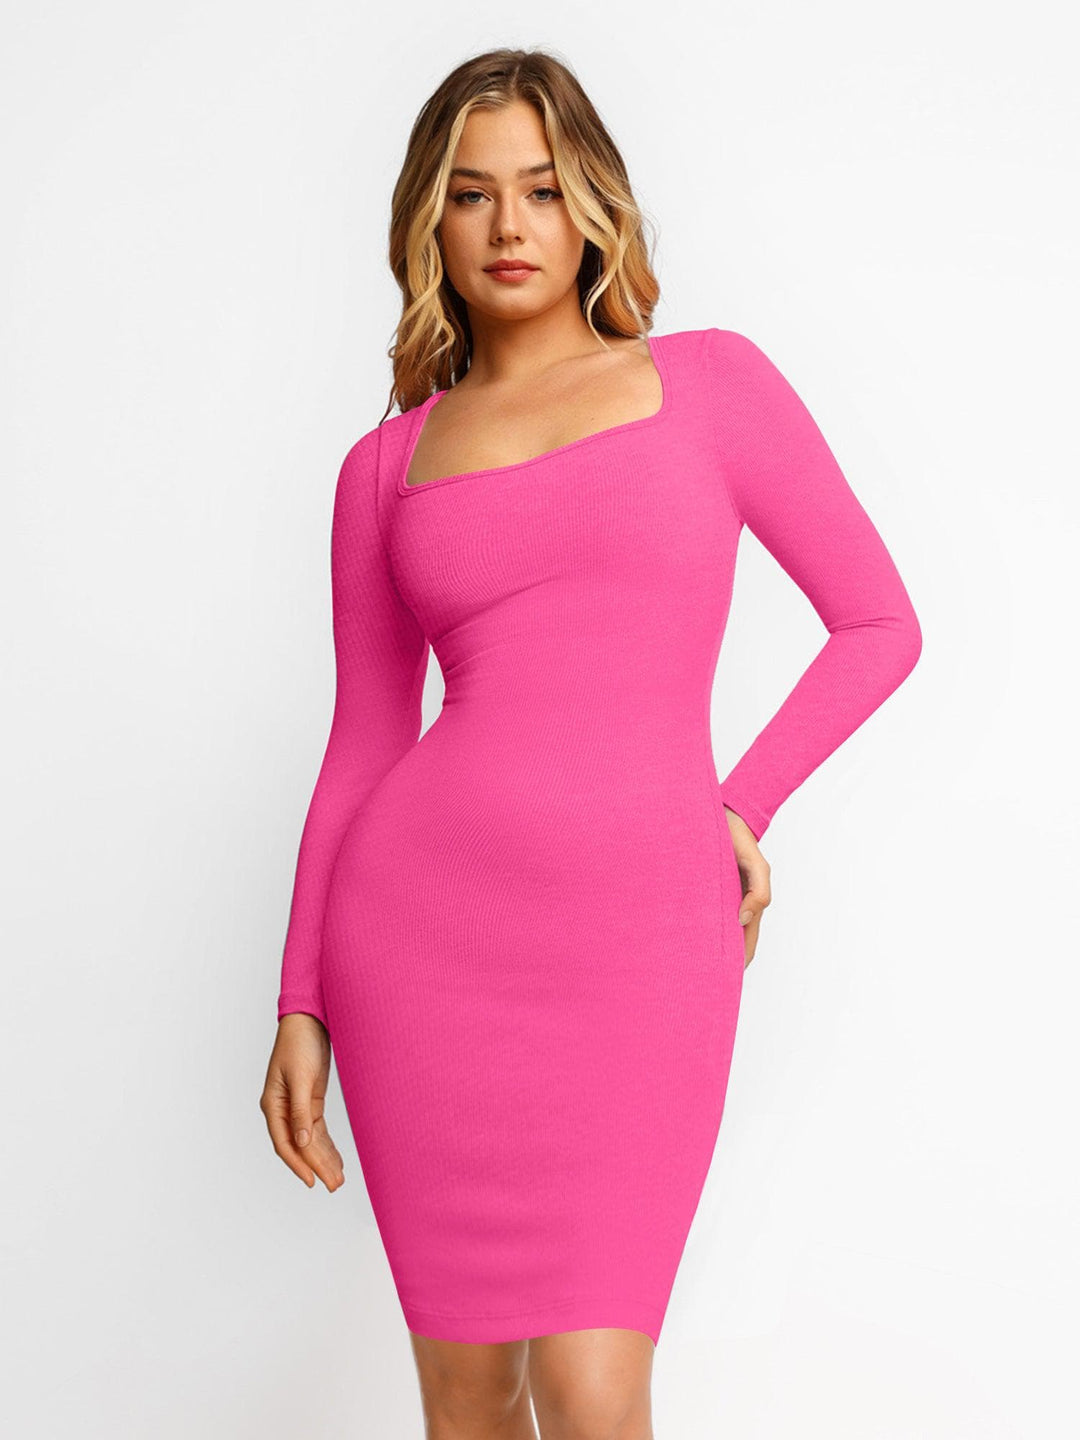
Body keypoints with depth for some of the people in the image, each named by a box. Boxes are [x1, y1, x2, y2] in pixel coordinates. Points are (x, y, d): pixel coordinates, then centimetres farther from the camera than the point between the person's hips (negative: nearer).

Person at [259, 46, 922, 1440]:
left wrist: (739, 806, 2)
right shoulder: (386, 466, 10)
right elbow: (363, 742, 11)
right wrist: (301, 1005, 8)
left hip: (639, 945, -2)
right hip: (426, 926, 2)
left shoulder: (710, 379, 6)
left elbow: (879, 621, 9)